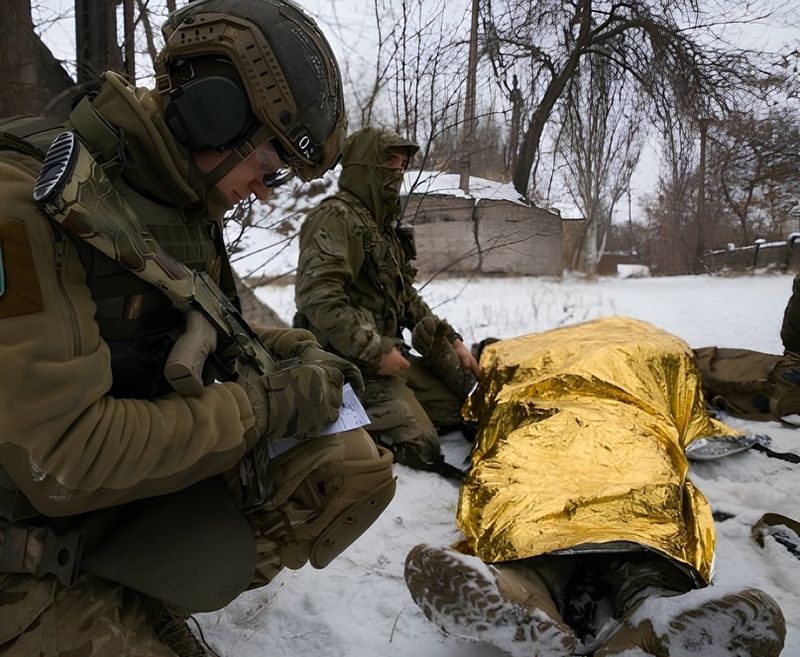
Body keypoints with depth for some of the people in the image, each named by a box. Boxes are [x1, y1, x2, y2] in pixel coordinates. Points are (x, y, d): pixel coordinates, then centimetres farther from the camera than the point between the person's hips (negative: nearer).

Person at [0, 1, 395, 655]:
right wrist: (269, 405, -22)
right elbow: (62, 455, -27)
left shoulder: (184, 202, 0)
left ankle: (140, 602, -1)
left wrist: (293, 352, -2)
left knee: (355, 469, -7)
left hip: (154, 471, 7)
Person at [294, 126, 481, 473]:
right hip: (352, 363, -9)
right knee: (421, 448, -17)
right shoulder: (336, 217, -13)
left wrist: (451, 341, 14)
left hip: (390, 354, 10)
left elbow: (406, 298, 23)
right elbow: (317, 297, -25)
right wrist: (374, 352, -23)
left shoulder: (386, 225, 18)